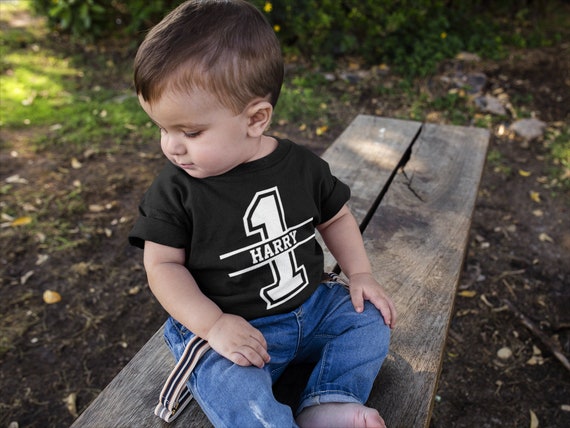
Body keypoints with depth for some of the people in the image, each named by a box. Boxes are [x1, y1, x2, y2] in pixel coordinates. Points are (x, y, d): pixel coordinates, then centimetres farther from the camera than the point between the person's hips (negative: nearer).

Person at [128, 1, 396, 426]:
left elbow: (336, 217, 9)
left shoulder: (302, 166, -7)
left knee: (371, 318, -2)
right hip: (232, 330, -3)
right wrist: (213, 324, -21)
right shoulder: (175, 191, -13)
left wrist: (360, 274, -2)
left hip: (311, 306, 4)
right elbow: (163, 264, -10)